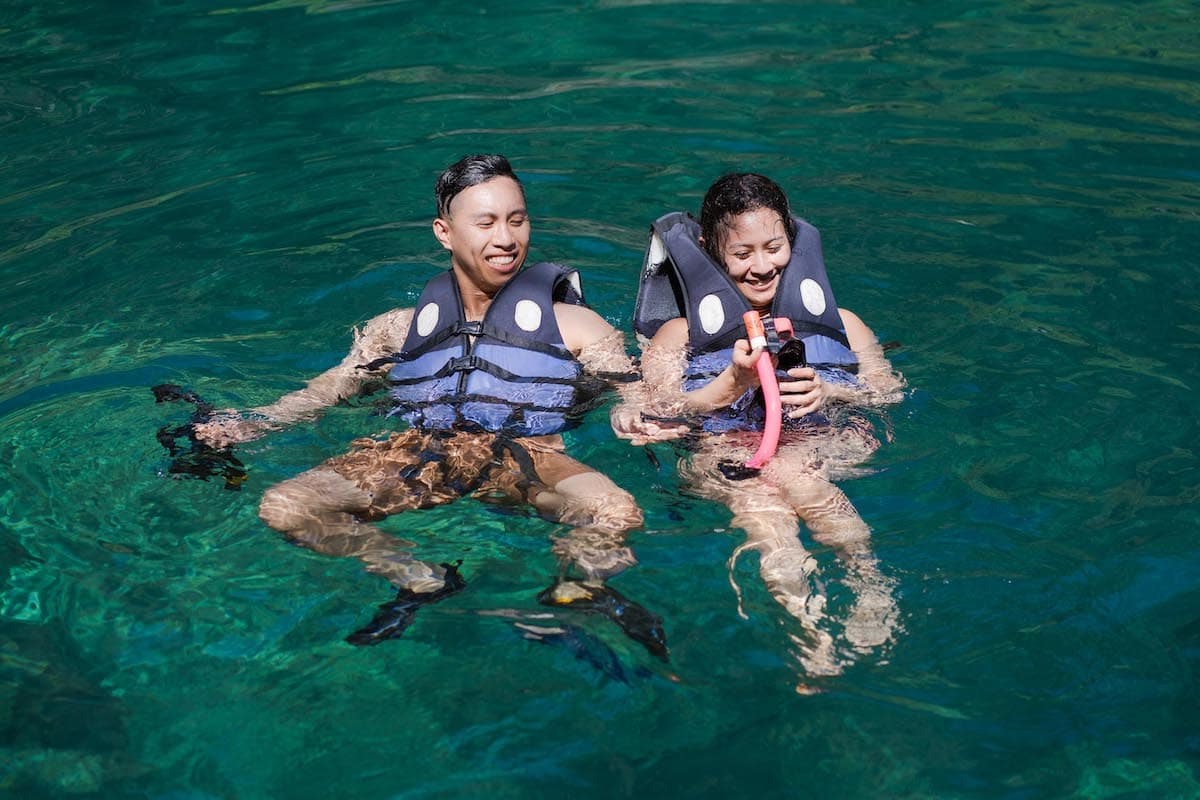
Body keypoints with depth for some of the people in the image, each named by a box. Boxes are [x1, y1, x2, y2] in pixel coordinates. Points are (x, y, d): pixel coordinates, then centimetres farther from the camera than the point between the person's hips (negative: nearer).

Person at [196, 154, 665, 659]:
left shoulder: (574, 325, 22)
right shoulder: (401, 328, 25)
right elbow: (330, 388, 20)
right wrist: (254, 422, 2)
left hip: (526, 452, -3)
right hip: (417, 448, 3)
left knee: (616, 511, -37)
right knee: (282, 507, -22)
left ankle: (578, 591, -12)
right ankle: (423, 581, -15)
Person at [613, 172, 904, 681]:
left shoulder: (841, 324, 24)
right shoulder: (679, 334, 20)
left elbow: (891, 390, 12)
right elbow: (656, 413, 3)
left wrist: (827, 392, -8)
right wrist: (735, 382, -12)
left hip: (825, 442, 1)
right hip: (722, 451, -1)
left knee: (787, 469, -38)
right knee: (757, 501, -38)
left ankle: (870, 582, -46)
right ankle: (811, 629, -58)